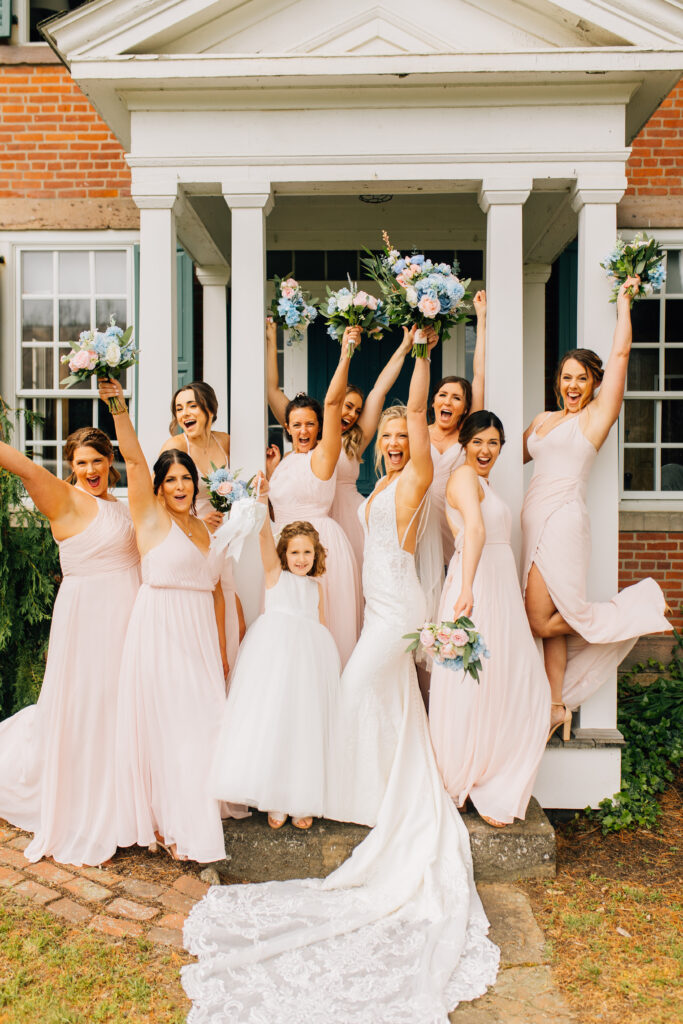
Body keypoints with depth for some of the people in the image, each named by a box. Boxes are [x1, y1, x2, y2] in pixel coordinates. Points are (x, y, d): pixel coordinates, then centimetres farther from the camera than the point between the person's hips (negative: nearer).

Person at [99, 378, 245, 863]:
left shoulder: (206, 528, 14)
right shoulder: (151, 516, 0)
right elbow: (134, 459, -14)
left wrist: (222, 648, 15)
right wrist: (119, 407, -25)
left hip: (201, 636, 5)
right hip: (160, 634, -5)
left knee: (200, 725, 7)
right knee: (166, 725, 1)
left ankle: (195, 817, 20)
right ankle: (172, 826, 14)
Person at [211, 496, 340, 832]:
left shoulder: (316, 586, 20)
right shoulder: (275, 573, 9)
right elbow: (265, 535, -5)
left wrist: (325, 659, 11)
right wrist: (262, 501, -18)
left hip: (309, 654, 3)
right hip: (274, 649, -3)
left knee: (304, 724, 2)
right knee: (269, 720, -6)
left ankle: (302, 802, 11)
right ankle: (275, 801, 6)